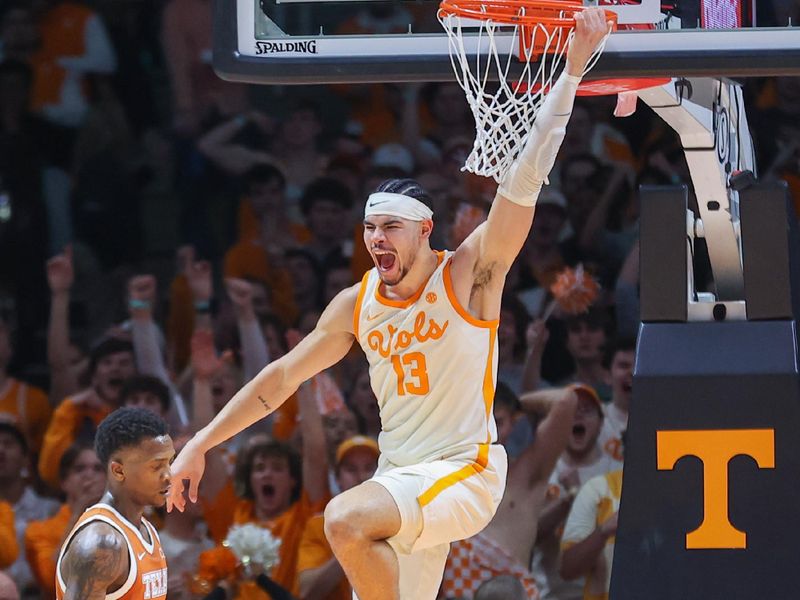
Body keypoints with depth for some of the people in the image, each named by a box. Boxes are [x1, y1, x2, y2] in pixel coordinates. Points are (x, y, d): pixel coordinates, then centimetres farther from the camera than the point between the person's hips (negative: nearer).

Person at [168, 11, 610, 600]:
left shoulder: (468, 275, -8)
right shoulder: (356, 305, 8)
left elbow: (525, 180, -16)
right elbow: (282, 377, 16)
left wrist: (572, 69, -23)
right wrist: (201, 444, 13)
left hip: (465, 474, -7)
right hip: (398, 479, 7)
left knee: (346, 518, -30)